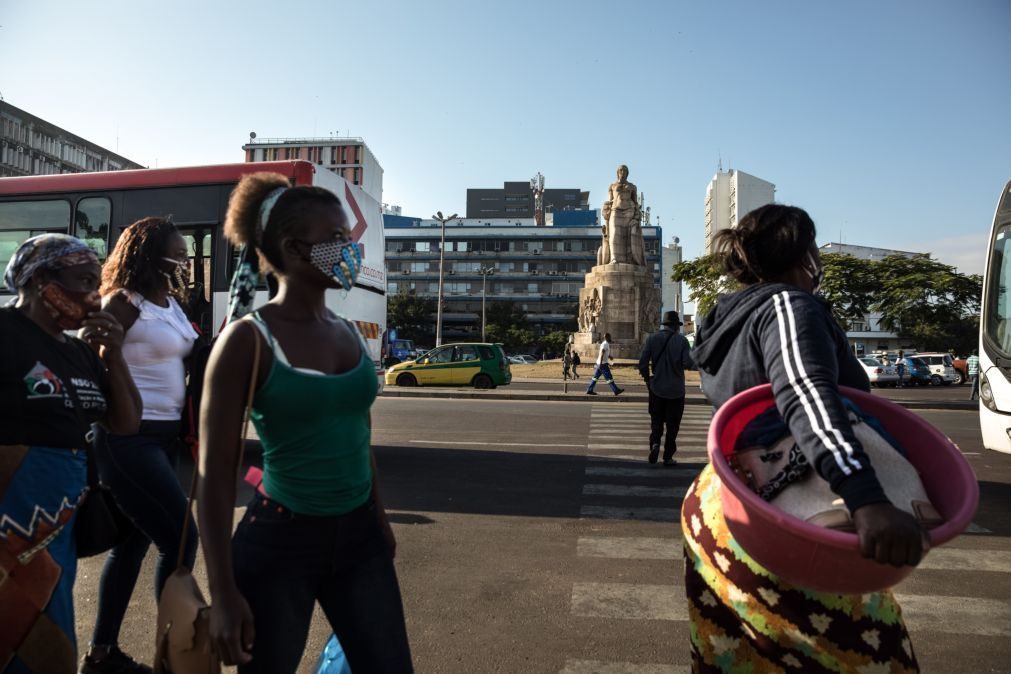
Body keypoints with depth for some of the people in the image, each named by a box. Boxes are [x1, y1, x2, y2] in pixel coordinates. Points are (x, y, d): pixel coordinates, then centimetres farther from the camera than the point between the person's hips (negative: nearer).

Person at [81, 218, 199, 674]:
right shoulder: (124, 302, -11)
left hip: (163, 433, 8)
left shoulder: (172, 303, 13)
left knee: (134, 539, 14)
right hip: (130, 437, -8)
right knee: (179, 536, -7)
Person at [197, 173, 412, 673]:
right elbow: (215, 473, -13)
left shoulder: (348, 332, 3)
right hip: (280, 540, -5)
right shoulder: (248, 339, -13)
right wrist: (223, 592, -13)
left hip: (359, 536, 5)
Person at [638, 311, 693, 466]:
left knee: (656, 420, 15)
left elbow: (642, 363, -6)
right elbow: (688, 363, -16)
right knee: (672, 424, 9)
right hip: (676, 390, -1)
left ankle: (655, 443, -11)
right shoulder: (681, 340, -8)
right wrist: (694, 361, 7)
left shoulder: (652, 339, -2)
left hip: (656, 388, 2)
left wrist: (647, 379, 10)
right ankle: (668, 457, 12)